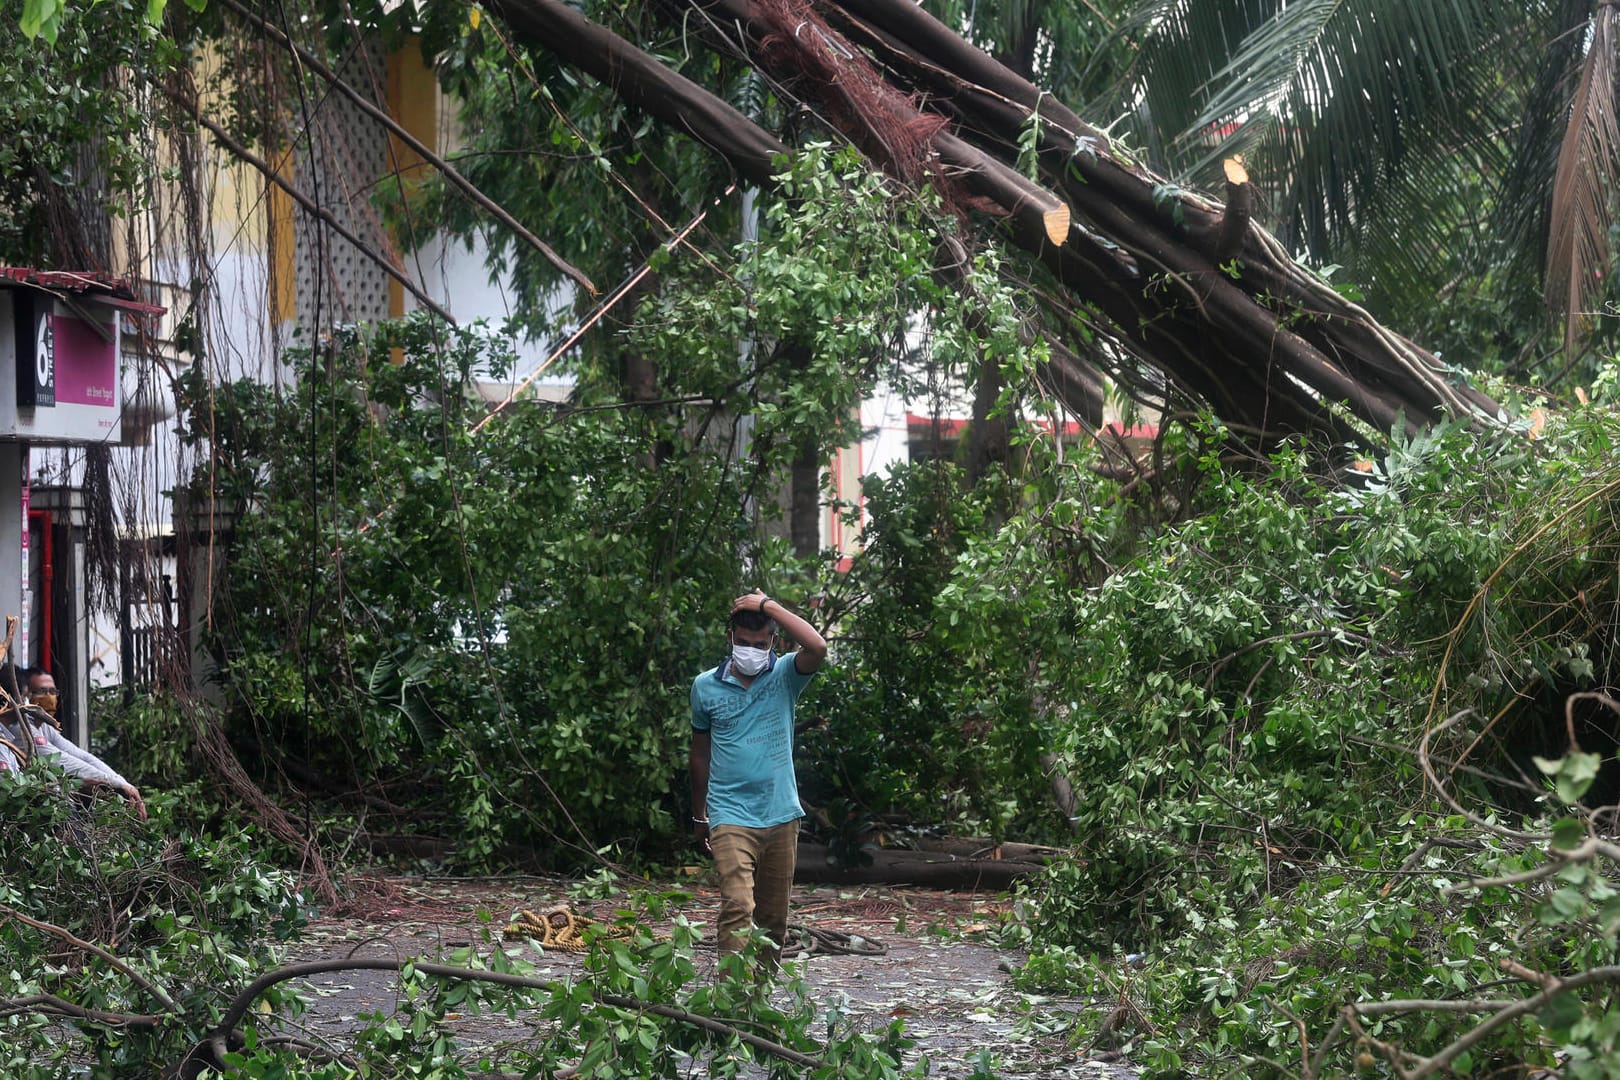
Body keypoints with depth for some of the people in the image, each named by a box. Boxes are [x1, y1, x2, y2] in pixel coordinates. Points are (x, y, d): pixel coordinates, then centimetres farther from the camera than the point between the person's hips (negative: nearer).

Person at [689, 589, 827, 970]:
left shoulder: (784, 677, 2)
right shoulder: (706, 686, 3)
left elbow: (817, 648, -22)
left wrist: (769, 606, -16)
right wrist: (699, 817, 20)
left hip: (781, 815, 2)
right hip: (731, 818, -2)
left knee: (774, 917, 9)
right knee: (737, 907, -19)